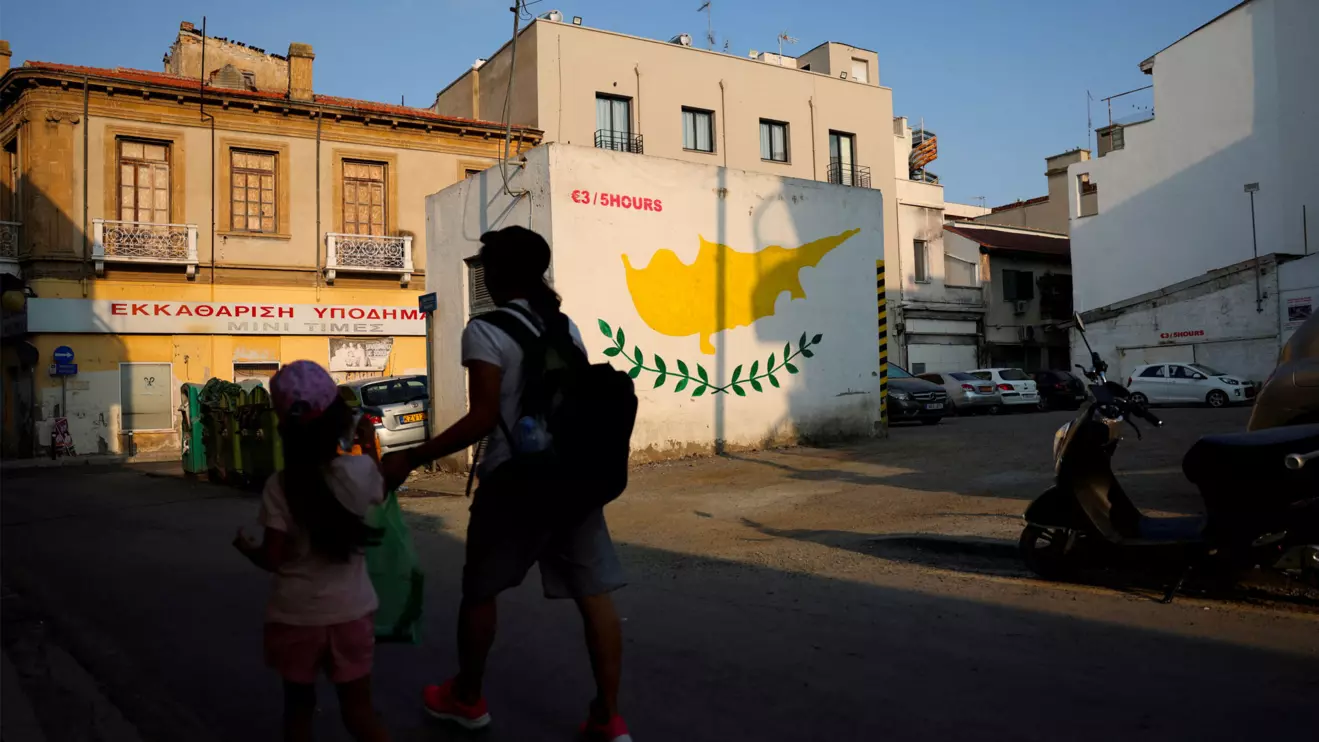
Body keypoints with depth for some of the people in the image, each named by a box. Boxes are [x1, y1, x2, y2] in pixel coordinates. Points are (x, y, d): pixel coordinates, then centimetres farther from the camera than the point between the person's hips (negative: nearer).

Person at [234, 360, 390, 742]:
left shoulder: (279, 486, -14)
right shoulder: (360, 469, -11)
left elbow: (272, 559, -12)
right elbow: (380, 491, 13)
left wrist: (244, 545, 9)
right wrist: (370, 445, 25)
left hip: (295, 617, -1)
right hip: (351, 612, 1)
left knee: (299, 707, 19)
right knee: (359, 708, 12)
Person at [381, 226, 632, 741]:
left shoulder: (485, 331, -10)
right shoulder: (567, 326, 10)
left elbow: (483, 418, -17)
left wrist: (412, 458, -13)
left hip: (515, 479, -5)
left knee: (479, 590, 16)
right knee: (594, 593, 5)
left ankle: (466, 699, 33)